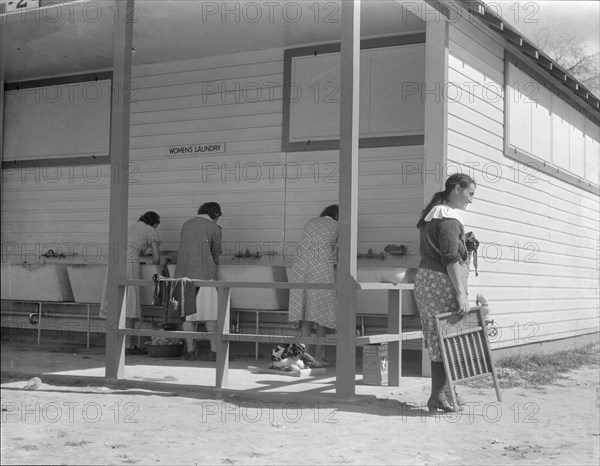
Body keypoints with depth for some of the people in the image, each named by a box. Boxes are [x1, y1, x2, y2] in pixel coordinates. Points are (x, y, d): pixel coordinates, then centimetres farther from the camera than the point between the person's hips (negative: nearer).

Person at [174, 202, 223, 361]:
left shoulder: (187, 224, 15)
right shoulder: (215, 229, 2)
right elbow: (216, 254, 10)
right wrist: (214, 268, 30)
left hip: (183, 272, 4)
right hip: (204, 273, -4)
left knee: (187, 313, 6)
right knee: (209, 313, 0)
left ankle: (190, 350, 4)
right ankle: (214, 350, -3)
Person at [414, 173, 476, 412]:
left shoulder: (432, 215, 18)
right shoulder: (449, 219, -13)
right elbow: (450, 258, -21)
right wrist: (460, 293, -22)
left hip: (426, 276, 10)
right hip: (442, 281, -10)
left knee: (440, 339, 12)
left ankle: (442, 394, 18)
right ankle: (438, 396, -3)